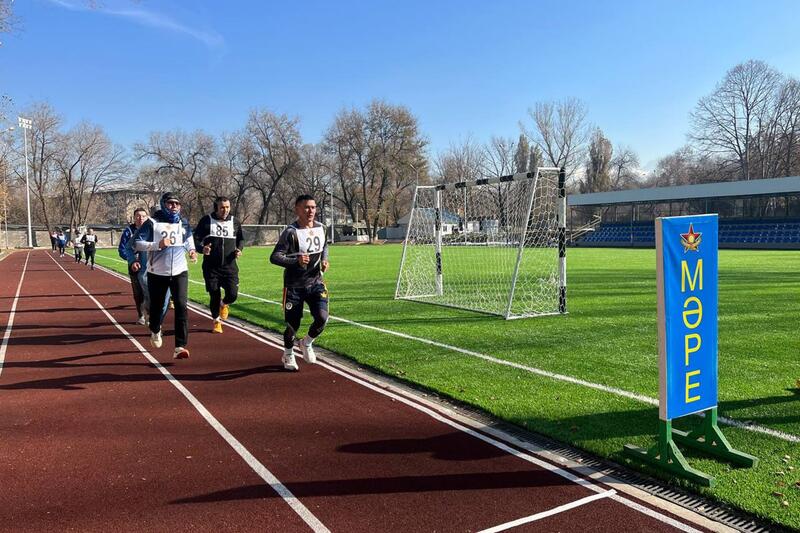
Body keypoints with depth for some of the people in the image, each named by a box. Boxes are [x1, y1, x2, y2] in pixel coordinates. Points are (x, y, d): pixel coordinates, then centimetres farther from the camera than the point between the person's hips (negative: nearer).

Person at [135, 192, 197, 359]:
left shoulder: (183, 223, 5)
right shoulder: (152, 222, -7)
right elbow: (138, 244, -11)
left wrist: (191, 250, 7)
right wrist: (158, 245, -25)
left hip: (179, 272, 2)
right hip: (157, 273, -1)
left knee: (181, 306, -14)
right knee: (156, 306, 13)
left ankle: (180, 347, -17)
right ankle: (155, 331, 48)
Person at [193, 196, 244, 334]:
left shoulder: (235, 222, 6)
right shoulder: (206, 221, -2)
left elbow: (241, 239, 19)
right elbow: (196, 238, 1)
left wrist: (239, 249, -1)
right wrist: (202, 247, -20)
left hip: (230, 266, 2)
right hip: (211, 267, -1)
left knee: (232, 294, -10)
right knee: (215, 295, 4)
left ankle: (224, 304, 28)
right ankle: (216, 321, 28)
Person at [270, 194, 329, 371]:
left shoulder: (321, 228, 2)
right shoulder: (291, 232, -16)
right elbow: (274, 257, -20)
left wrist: (324, 260, 2)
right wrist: (296, 261, -34)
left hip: (315, 283, 4)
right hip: (294, 286, -4)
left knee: (322, 317, -13)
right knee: (293, 324, 4)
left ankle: (307, 343, 19)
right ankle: (288, 355, 35)